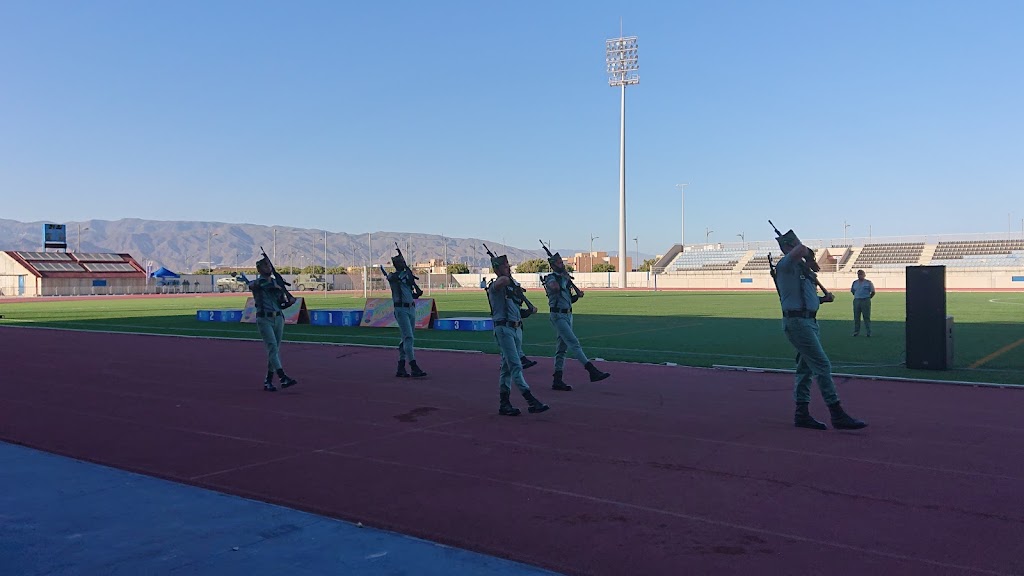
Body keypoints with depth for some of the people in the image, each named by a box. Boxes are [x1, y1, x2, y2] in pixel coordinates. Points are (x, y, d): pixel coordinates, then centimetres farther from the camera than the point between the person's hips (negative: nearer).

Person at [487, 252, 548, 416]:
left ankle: (504, 404, 15)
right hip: (503, 329, -9)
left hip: (517, 328, 9)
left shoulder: (513, 285, 18)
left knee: (507, 367, 11)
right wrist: (509, 277, -9)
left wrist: (531, 308, 7)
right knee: (515, 366, -11)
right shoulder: (495, 286, -7)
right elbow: (503, 280, -32)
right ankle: (531, 401, -16)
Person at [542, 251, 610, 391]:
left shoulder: (565, 278, 17)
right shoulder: (551, 278, -8)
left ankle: (557, 380, 11)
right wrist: (563, 276, -13)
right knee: (574, 343, -15)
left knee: (562, 348, 8)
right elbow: (555, 287, -32)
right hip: (558, 315, -9)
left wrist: (577, 295, 2)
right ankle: (592, 371, -22)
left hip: (568, 315, 9)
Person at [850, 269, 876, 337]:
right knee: (856, 317, 6)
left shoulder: (868, 282, 0)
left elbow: (873, 292, 4)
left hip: (865, 301, -4)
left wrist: (868, 298, 1)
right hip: (856, 301, 4)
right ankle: (856, 331, 14)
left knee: (866, 317, -2)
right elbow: (852, 291, 22)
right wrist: (857, 297, 14)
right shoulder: (855, 282, 10)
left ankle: (869, 332, 2)